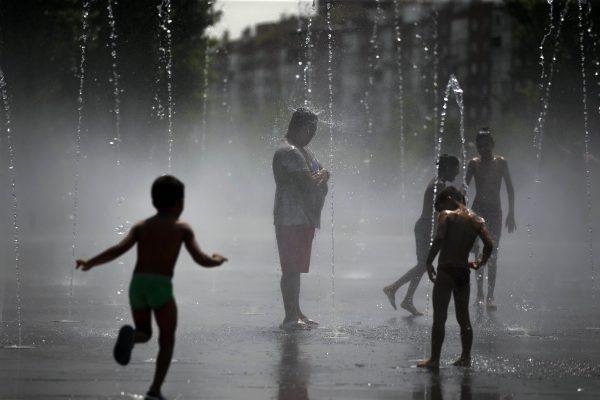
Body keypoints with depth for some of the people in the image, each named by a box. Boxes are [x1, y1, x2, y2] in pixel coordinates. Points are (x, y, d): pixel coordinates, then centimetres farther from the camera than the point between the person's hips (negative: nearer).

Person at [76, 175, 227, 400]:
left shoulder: (141, 226, 16)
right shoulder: (182, 229, 9)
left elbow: (119, 249, 1)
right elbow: (201, 259, 2)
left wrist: (90, 263, 7)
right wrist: (217, 261, 23)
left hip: (137, 284, 3)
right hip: (161, 286, -3)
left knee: (144, 333, 21)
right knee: (167, 339, 15)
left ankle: (129, 336, -18)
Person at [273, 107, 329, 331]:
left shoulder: (302, 151, 19)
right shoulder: (288, 153, -15)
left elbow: (322, 173, 18)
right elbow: (308, 184, -21)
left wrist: (323, 174, -5)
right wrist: (321, 176, -1)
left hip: (304, 218, 10)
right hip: (291, 219, -10)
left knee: (296, 268, 14)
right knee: (291, 269, -9)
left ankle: (296, 313, 21)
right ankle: (290, 318, -8)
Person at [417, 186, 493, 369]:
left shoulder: (447, 215, -4)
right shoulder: (477, 220, 9)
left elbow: (439, 239, -19)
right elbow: (489, 244, -3)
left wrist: (429, 262, -12)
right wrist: (480, 262, 13)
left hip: (446, 271, -5)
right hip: (464, 272, 5)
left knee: (439, 318, -2)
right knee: (463, 318, 16)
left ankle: (434, 359, -2)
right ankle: (466, 357, 18)